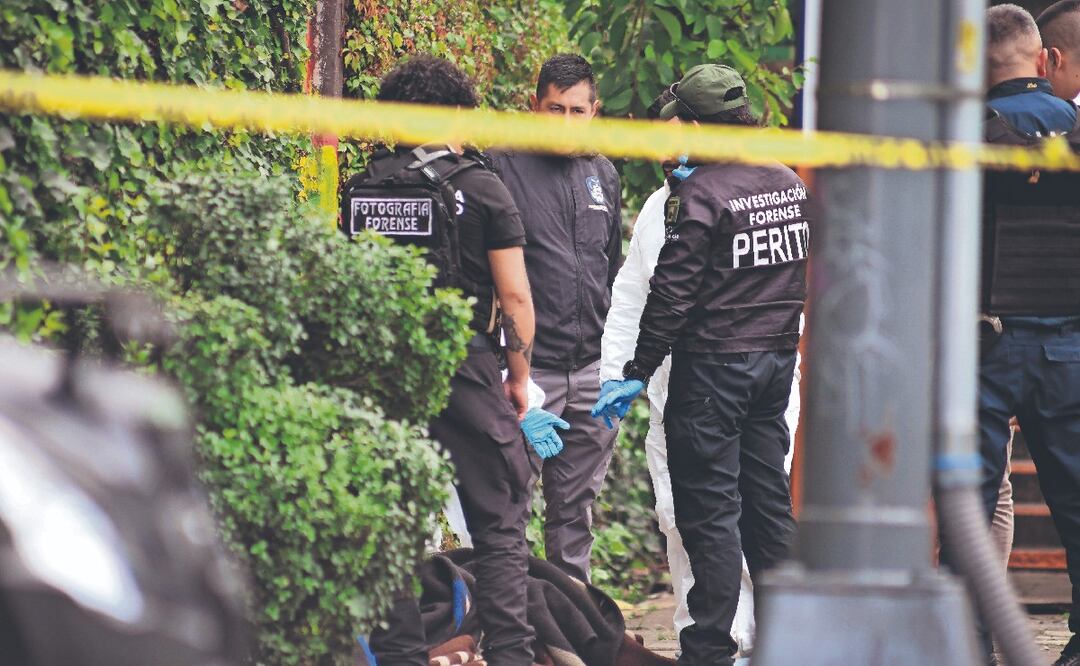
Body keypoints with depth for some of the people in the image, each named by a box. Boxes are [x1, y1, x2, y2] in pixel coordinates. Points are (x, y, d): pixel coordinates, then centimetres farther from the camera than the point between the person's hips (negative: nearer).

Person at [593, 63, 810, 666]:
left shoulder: (702, 194, -15)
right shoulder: (791, 184, 6)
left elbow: (674, 294, -16)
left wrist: (638, 374, -10)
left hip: (713, 364, -7)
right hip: (778, 359, 7)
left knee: (710, 509, -3)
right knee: (769, 501, 14)